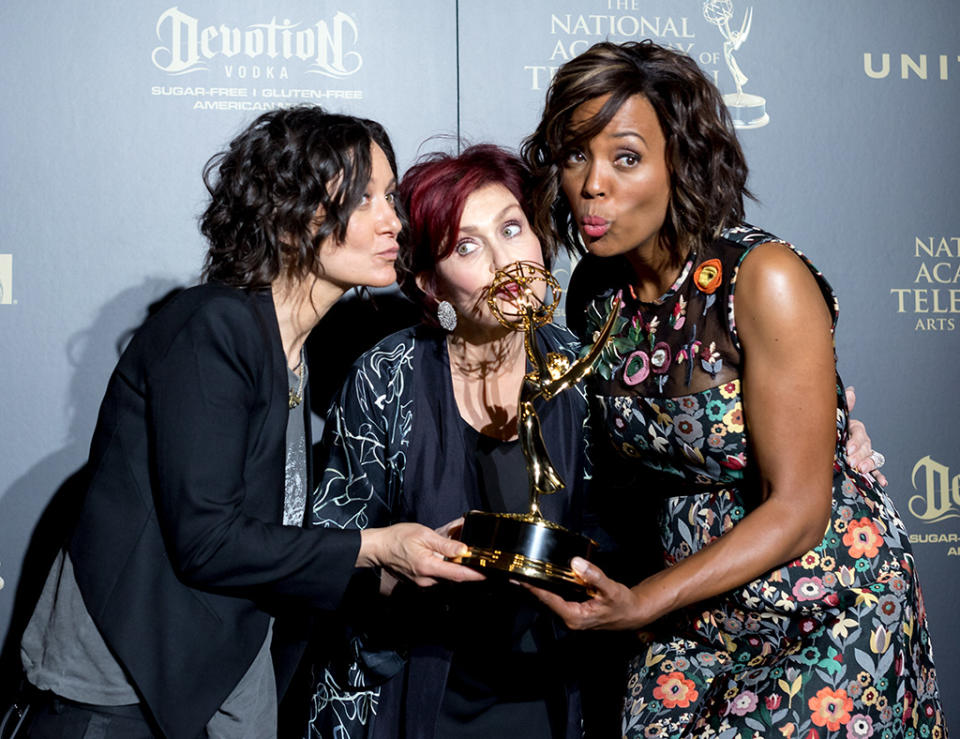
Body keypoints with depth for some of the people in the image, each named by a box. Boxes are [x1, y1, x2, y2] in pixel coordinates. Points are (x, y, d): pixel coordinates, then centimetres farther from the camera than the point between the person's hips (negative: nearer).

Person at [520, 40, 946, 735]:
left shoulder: (763, 280, -22)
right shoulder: (596, 292, -3)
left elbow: (797, 510, -21)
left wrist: (643, 604, -27)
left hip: (831, 606, -5)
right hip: (700, 602, 5)